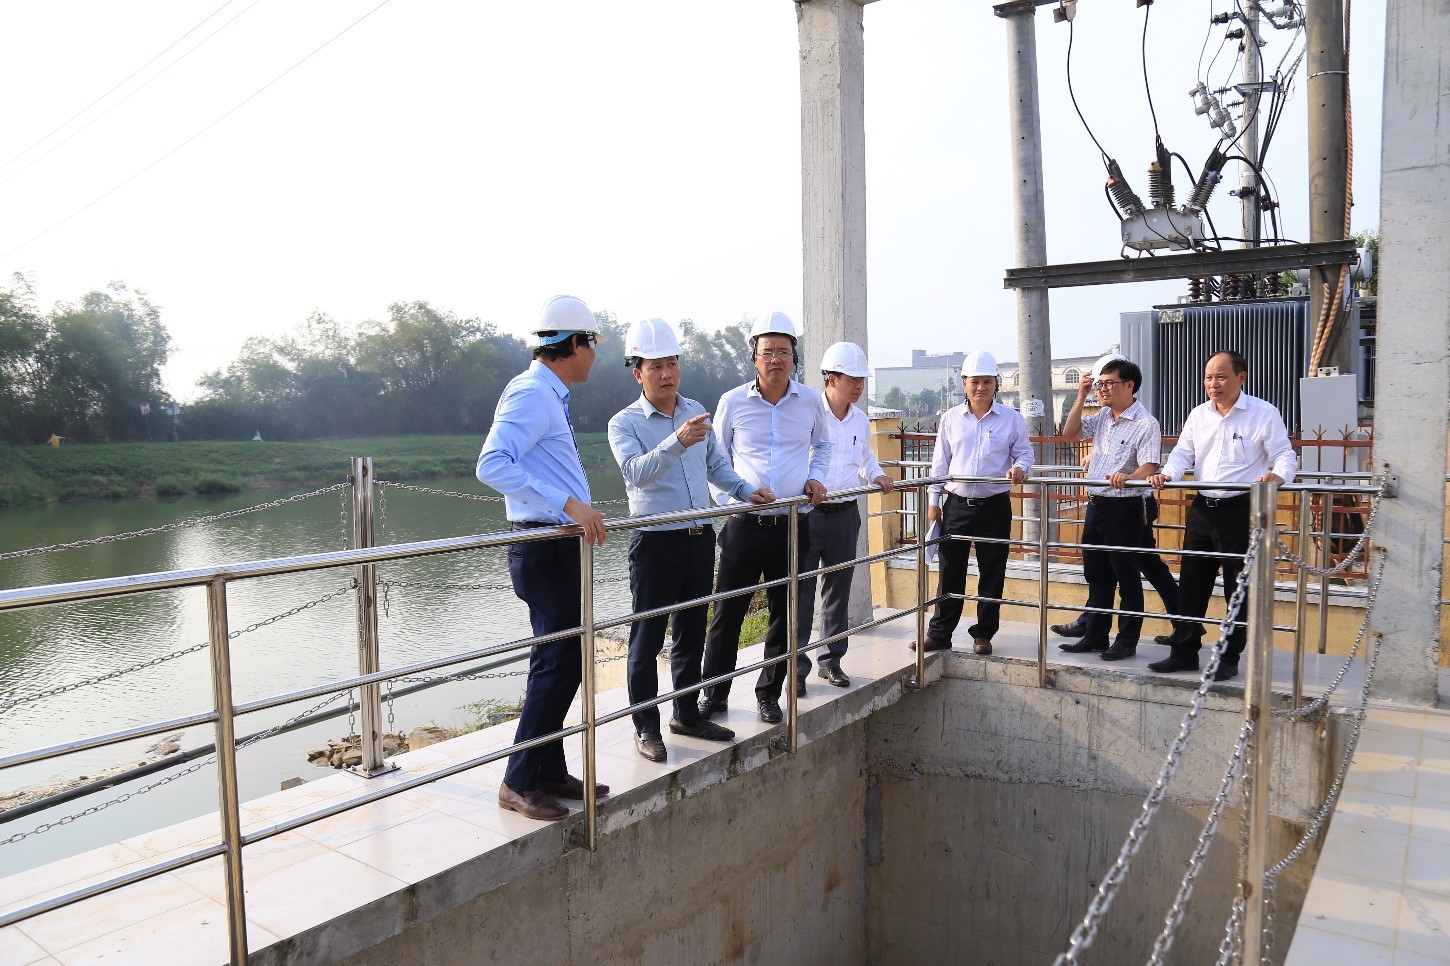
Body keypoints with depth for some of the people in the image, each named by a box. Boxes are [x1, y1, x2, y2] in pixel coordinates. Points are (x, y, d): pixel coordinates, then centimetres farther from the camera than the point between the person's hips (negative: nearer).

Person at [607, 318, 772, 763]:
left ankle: (687, 714, 30)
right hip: (656, 542, -6)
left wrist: (746, 491, 7)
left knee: (692, 633, 16)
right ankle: (646, 727, 14)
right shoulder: (624, 423, -9)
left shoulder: (696, 411, 9)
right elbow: (636, 471, -28)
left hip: (700, 538, 6)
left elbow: (716, 464, 21)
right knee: (647, 639, 2)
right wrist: (676, 442, -41)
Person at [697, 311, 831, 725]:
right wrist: (727, 498, -1)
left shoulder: (810, 401, 3)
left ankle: (769, 694, 26)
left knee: (784, 614, 10)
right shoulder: (733, 401, -2)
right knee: (727, 612, 2)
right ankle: (714, 695, 17)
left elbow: (822, 444, 22)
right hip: (744, 524, -2)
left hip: (792, 525, 2)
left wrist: (816, 477, 5)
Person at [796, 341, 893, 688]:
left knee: (838, 590, 13)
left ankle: (832, 660, 25)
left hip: (846, 514, 6)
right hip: (807, 513, -6)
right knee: (801, 589, -1)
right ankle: (797, 664, 9)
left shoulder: (860, 420, 10)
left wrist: (877, 475, 5)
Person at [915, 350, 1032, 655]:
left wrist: (1020, 468, -18)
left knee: (992, 573, 6)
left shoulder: (1011, 419, 1)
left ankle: (983, 634, 18)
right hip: (957, 505, 1)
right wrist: (933, 501, 6)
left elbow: (1024, 453, 6)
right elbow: (940, 461, 9)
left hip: (995, 506, -1)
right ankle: (939, 633, 14)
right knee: (950, 572, 5)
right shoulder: (950, 418, 6)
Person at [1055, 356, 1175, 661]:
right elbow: (1070, 433, 13)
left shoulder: (1145, 424, -12)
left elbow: (1149, 468, -20)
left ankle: (1127, 641, 14)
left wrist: (1127, 477, -40)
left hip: (1125, 507, -8)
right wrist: (1080, 397, 5)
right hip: (1096, 505, 8)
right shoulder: (1102, 417, 11)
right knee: (1096, 575, 15)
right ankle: (1095, 636, 26)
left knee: (1127, 578, 3)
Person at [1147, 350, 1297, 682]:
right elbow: (1183, 453, 10)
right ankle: (1184, 652, 19)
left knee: (1239, 588, 2)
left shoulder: (1264, 413, -5)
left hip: (1242, 509, -5)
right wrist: (1167, 474, -11)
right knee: (1191, 584, 9)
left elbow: (1285, 455, -7)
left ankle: (1230, 659, 13)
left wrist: (1277, 475, -30)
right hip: (1203, 509, 5)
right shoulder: (1199, 415, 11)